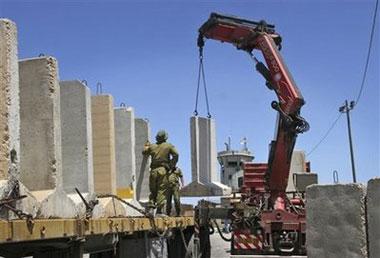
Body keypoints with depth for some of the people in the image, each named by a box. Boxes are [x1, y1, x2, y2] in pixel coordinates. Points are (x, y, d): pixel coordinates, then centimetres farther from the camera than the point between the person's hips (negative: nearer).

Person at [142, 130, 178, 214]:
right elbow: (175, 155, -6)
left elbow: (144, 152, 26)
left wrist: (146, 146, 46)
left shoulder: (152, 146, 11)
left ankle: (151, 205, 1)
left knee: (153, 190, 13)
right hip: (163, 170, -3)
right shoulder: (168, 146, 3)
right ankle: (159, 209, -9)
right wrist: (172, 165, 5)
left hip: (153, 170, 3)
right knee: (162, 190, -3)